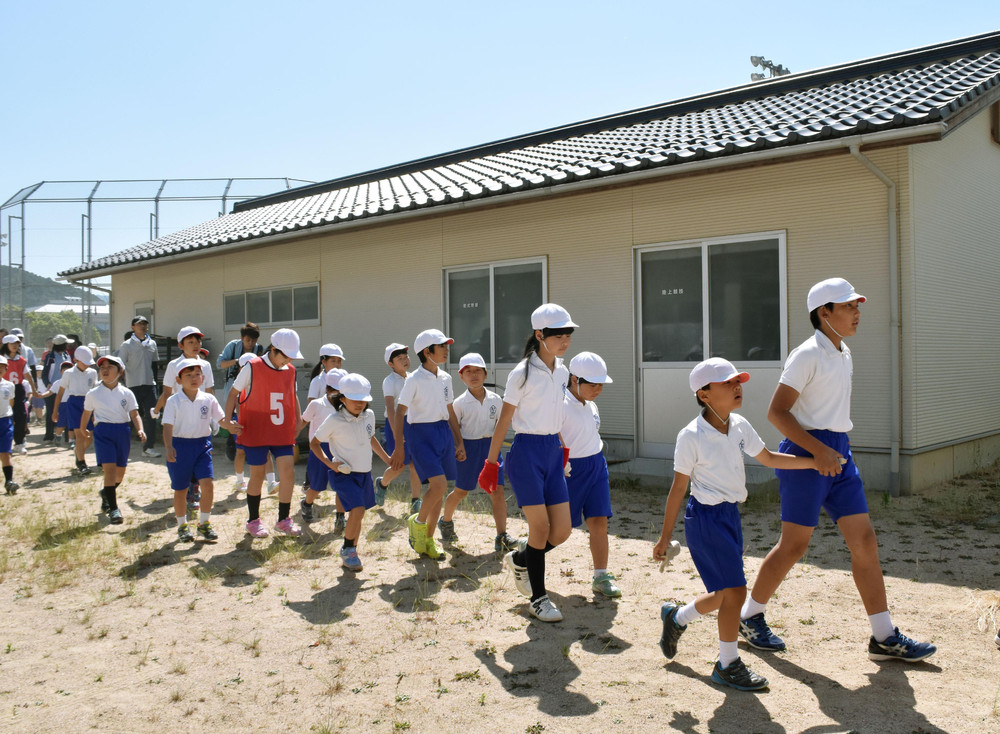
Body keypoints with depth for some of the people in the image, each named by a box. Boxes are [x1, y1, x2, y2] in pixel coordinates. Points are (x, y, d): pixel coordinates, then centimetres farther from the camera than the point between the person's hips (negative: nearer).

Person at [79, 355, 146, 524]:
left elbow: (134, 414, -1)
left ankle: (107, 493, 42)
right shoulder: (93, 394, 3)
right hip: (103, 431, -2)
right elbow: (87, 412, 18)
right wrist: (83, 429, 30)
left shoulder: (126, 393, 3)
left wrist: (140, 429, -17)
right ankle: (113, 508, -11)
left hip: (123, 431, 2)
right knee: (109, 468, -14)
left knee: (120, 471, 11)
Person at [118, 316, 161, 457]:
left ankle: (148, 447, 0)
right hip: (133, 386, -3)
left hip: (149, 384, 3)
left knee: (151, 416, -4)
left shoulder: (152, 344, 11)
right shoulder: (127, 345, -2)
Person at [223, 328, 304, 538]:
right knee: (257, 475, 5)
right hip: (256, 432, -4)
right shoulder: (252, 367, -9)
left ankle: (283, 520, 13)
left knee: (288, 473, -2)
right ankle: (253, 521, 22)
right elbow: (233, 393, -2)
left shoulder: (290, 370, 6)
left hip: (283, 432, 4)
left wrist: (299, 420, 14)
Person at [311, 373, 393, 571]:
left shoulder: (369, 415, 3)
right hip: (344, 474, -6)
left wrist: (386, 458, 25)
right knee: (358, 510, -21)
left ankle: (351, 552, 32)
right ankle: (347, 551, 0)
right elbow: (314, 443, -3)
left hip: (364, 473, 6)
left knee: (358, 514, 13)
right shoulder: (334, 421, -13)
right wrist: (329, 462, -15)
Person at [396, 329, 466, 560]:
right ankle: (417, 522, 9)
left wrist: (459, 441, 14)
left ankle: (428, 539, 22)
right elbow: (400, 413, -8)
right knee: (439, 485, -18)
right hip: (420, 433, -6)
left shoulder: (445, 378, 8)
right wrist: (399, 447, -12)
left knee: (438, 490, 8)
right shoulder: (414, 380, -10)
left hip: (443, 432, 6)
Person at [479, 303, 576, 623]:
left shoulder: (562, 372, 8)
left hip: (553, 452, 7)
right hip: (526, 452, -7)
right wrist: (491, 462, -8)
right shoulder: (523, 373, -11)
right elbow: (504, 420, -8)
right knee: (541, 527, -4)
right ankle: (538, 598, 14)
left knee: (562, 530, 4)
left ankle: (519, 559, 32)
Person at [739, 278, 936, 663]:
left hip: (837, 452, 8)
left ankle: (884, 637, 12)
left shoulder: (844, 354, 14)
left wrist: (835, 451, 19)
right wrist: (819, 451, -23)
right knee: (794, 545, 0)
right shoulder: (808, 355, -13)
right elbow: (776, 412, -17)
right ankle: (749, 617, 18)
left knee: (864, 540, 5)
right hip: (806, 451, -8)